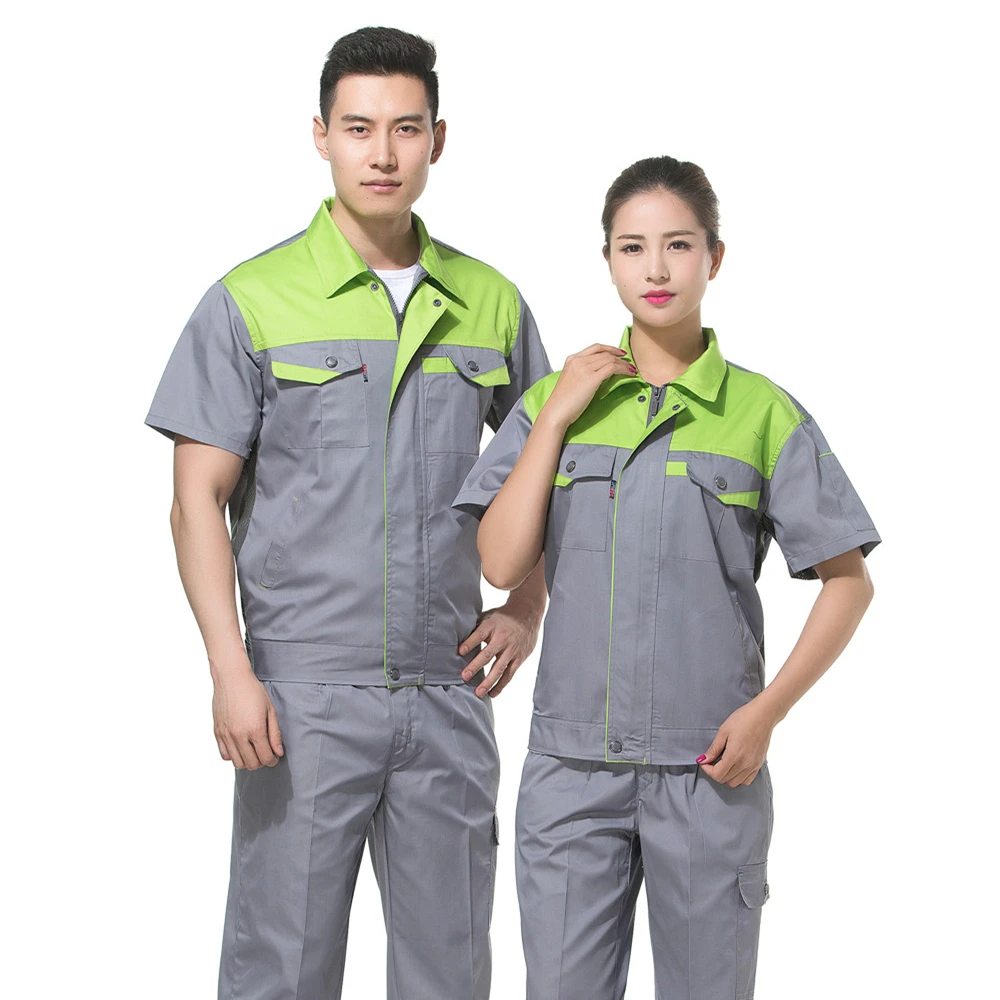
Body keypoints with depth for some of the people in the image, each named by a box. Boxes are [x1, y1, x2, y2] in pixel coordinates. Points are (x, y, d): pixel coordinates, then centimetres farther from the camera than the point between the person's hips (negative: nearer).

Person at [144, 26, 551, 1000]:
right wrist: (232, 673, -14)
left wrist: (527, 607, 7)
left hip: (450, 690, 3)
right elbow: (198, 500, -5)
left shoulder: (491, 304, 7)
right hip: (306, 691, -3)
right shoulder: (251, 302, -3)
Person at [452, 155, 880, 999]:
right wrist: (554, 419, -7)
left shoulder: (764, 413, -1)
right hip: (572, 763, 2)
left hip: (709, 768, -2)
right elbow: (502, 564, -3)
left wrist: (768, 711, -9)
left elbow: (849, 581, 1)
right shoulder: (556, 400, 6)